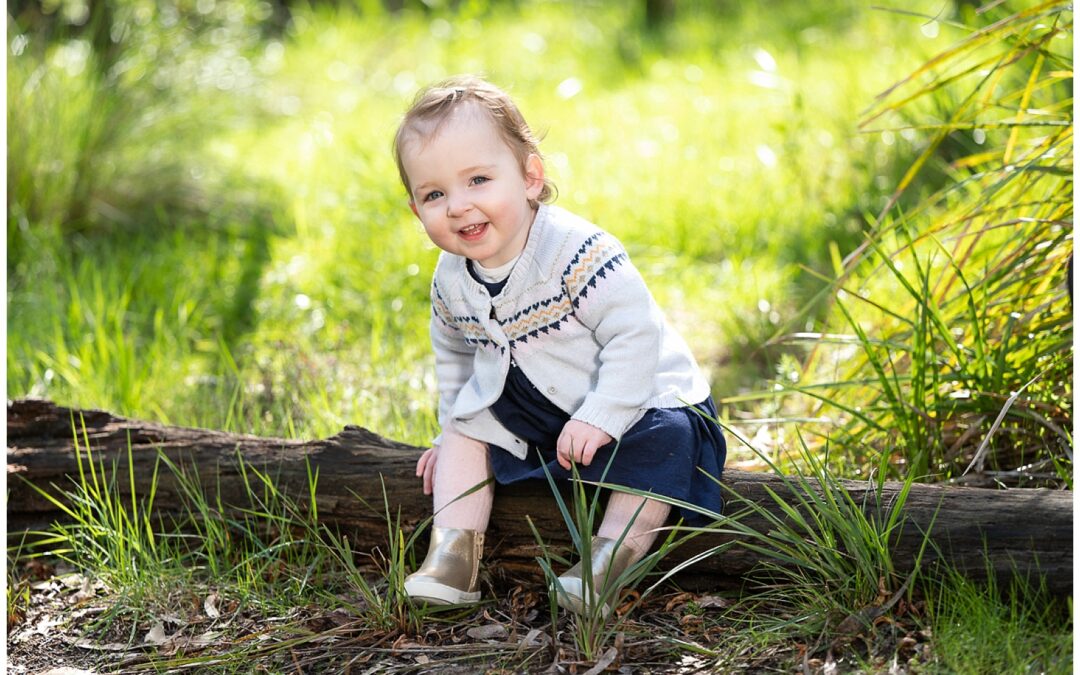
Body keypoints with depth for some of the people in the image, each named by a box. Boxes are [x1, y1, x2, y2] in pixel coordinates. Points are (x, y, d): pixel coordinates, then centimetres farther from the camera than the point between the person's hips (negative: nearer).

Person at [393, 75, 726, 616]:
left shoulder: (576, 251, -27)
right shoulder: (450, 280, -6)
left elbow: (635, 334, -29)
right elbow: (453, 354, 14)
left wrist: (599, 418, -33)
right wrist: (449, 426, 12)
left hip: (636, 401, -6)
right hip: (531, 419, 7)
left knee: (663, 436, -32)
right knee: (466, 428, 0)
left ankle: (611, 557, -25)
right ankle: (452, 557, -4)